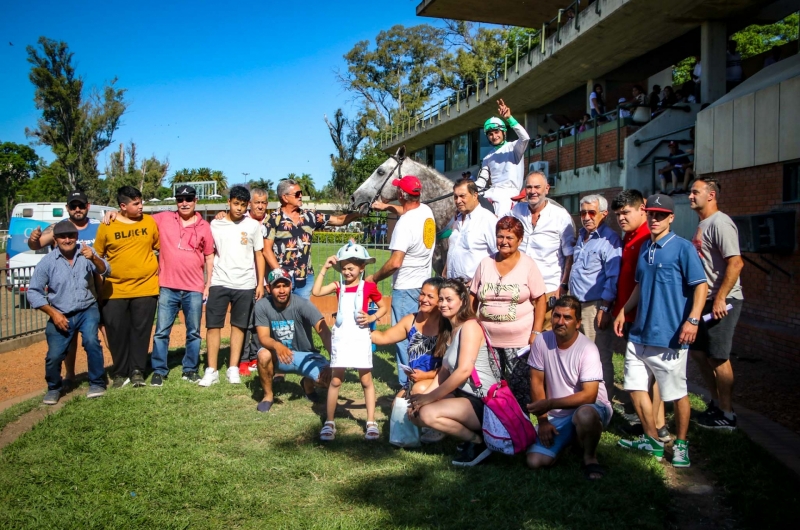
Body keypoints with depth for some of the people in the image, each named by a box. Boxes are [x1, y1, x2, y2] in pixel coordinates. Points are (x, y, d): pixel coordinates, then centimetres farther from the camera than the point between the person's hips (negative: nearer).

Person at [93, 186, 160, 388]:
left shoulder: (150, 222, 3)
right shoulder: (107, 227, -1)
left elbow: (162, 247, 11)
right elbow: (97, 256, 6)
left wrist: (159, 269, 4)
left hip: (145, 288, 0)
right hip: (114, 290, 0)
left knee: (141, 331, 4)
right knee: (117, 333, 5)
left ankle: (137, 371, 15)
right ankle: (121, 373, 18)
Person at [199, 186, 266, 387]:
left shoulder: (253, 225, 3)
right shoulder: (215, 224, 4)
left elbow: (258, 255, 6)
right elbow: (210, 254, 5)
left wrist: (260, 283, 1)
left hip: (245, 284, 0)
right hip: (219, 283, 0)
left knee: (238, 326, 6)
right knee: (213, 325, -1)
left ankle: (233, 368, 14)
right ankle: (212, 370, 5)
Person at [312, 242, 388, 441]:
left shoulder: (368, 287, -1)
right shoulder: (339, 286, 3)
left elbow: (383, 306, 9)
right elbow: (316, 292, -11)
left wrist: (372, 318, -9)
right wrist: (324, 269, -10)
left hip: (360, 338, -1)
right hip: (340, 338, 2)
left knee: (366, 380, 6)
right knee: (335, 380, 6)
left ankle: (371, 423, 15)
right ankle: (329, 422, 15)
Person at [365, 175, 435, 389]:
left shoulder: (405, 223, -22)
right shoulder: (426, 210, 2)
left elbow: (395, 263, -26)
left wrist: (374, 278, -13)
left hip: (406, 288, -9)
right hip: (424, 284, 9)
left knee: (404, 337, 1)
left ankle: (407, 384, 8)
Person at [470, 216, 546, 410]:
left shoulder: (528, 265, -2)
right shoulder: (485, 263, 6)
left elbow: (540, 300, -2)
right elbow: (474, 298, 10)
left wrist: (536, 332, -9)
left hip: (519, 340, -3)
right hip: (487, 339, 3)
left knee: (520, 388, 2)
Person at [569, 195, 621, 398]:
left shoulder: (609, 239, -10)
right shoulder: (582, 235, 16)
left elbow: (613, 278, -15)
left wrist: (605, 309, -18)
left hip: (595, 307, -8)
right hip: (575, 305, 8)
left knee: (600, 359, 0)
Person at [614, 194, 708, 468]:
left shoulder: (683, 247, -8)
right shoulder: (645, 248, 12)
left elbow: (701, 285, -11)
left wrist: (693, 320, -21)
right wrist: (623, 311, 17)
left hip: (669, 335, -7)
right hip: (639, 332, 7)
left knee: (677, 393, 5)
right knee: (635, 386, 10)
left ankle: (681, 445, 23)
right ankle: (652, 440, 26)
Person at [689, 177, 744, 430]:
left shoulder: (719, 222, -15)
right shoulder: (703, 224, 15)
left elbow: (736, 263, -23)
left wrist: (720, 298, -24)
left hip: (722, 302, -10)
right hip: (706, 300, 10)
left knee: (718, 357, -2)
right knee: (698, 352, 15)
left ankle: (726, 414, 12)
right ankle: (716, 404, 29)